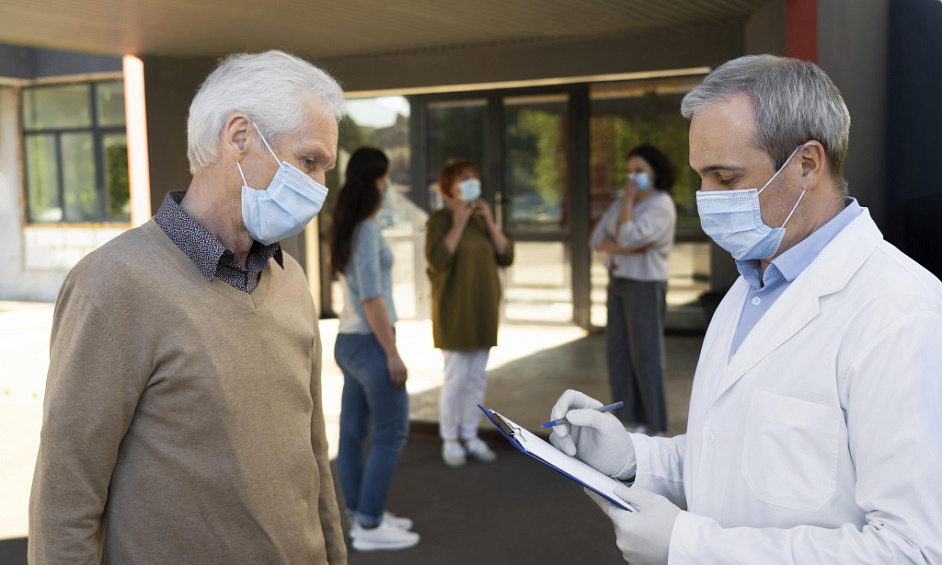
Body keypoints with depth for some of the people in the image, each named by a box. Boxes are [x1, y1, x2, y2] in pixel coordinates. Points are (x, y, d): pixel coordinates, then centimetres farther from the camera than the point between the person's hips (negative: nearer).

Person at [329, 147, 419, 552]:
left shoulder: (346, 227, 11)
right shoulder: (367, 231, -18)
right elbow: (372, 298, -21)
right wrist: (392, 353, -18)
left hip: (349, 340, 9)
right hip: (371, 342, -9)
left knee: (354, 432, 12)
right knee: (391, 435, -1)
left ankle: (362, 517, 21)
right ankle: (370, 527, 5)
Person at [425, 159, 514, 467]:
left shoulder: (482, 219, 11)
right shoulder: (440, 220, -6)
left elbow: (506, 256, 3)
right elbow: (437, 260, -20)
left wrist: (490, 221, -5)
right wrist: (459, 224, -17)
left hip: (483, 310, 6)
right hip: (455, 311, -6)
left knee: (477, 377, 10)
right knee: (455, 378, -4)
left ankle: (470, 436, 20)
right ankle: (450, 441, 9)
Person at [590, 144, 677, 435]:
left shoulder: (661, 206, -14)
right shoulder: (623, 202, 11)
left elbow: (627, 237, -25)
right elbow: (598, 238, 1)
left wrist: (629, 200, -14)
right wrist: (629, 248, -16)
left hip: (645, 287, -8)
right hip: (619, 283, 8)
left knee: (646, 359, -6)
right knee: (618, 355, 8)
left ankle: (657, 429, 3)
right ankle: (631, 423, 17)